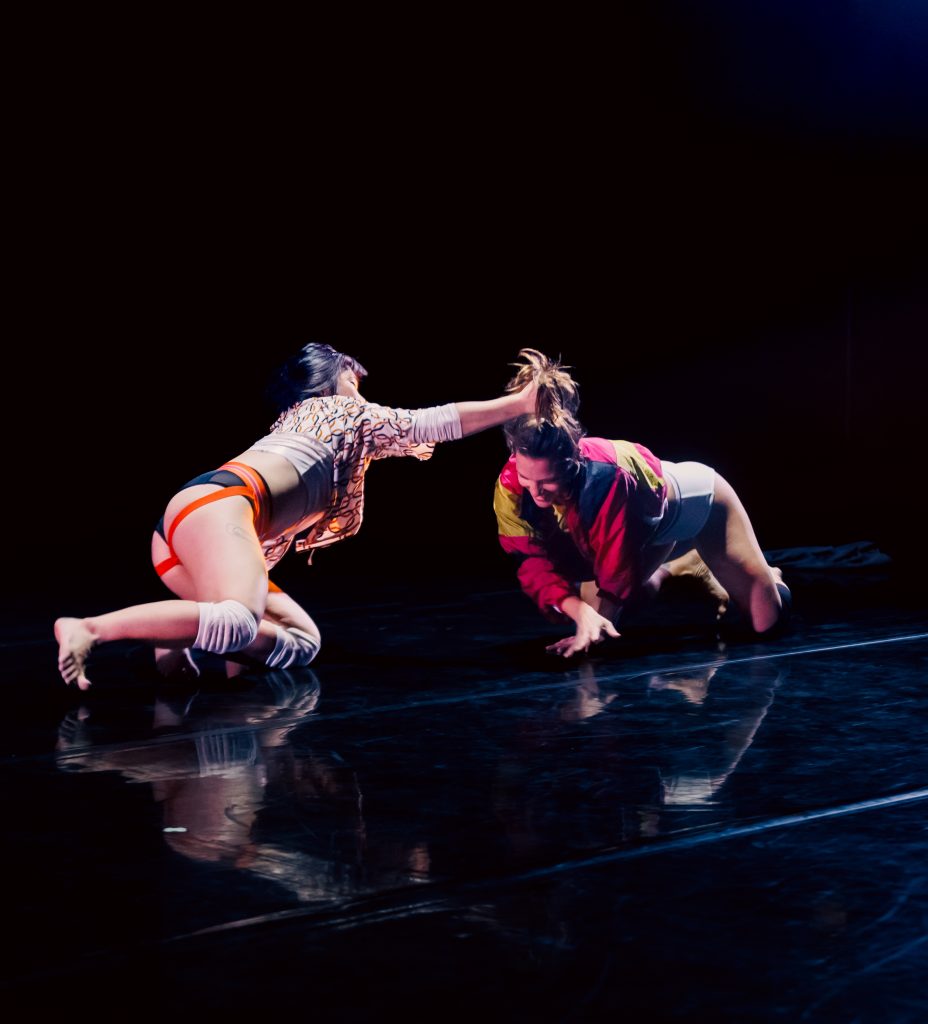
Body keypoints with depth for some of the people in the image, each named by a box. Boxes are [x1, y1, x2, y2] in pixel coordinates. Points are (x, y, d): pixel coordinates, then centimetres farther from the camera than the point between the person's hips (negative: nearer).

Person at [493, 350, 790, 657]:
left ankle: (766, 578, 35)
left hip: (698, 499, -5)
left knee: (766, 621, -4)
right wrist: (580, 612, -45)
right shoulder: (510, 487, -32)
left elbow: (617, 569, -40)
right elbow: (535, 565, -29)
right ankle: (685, 568, 29)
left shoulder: (603, 477, -47)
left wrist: (593, 625, -44)